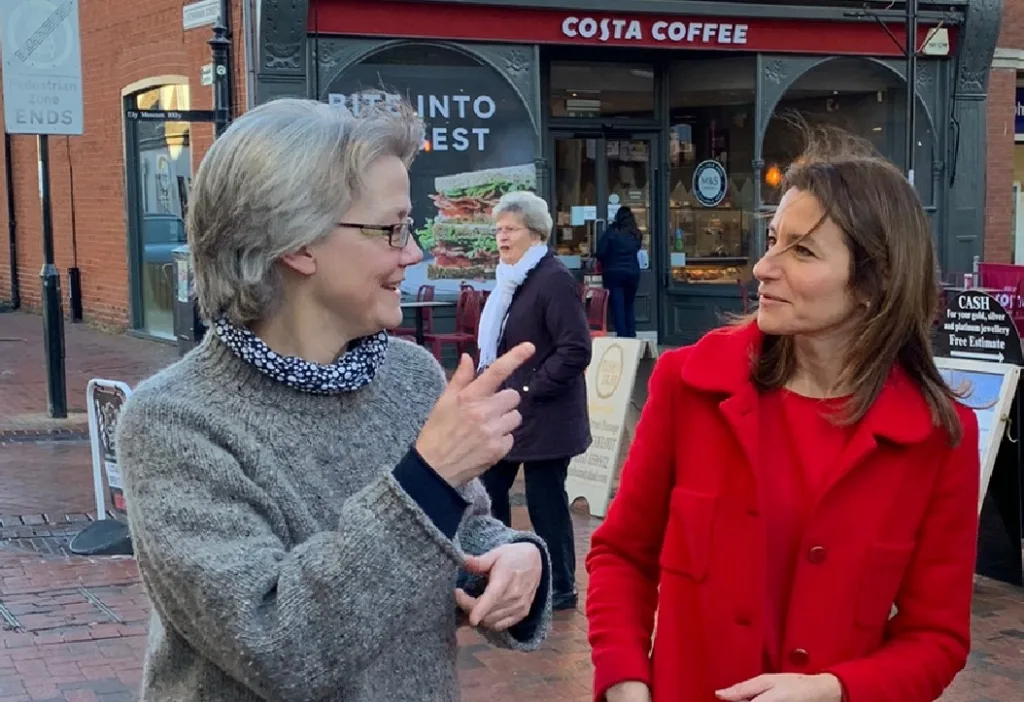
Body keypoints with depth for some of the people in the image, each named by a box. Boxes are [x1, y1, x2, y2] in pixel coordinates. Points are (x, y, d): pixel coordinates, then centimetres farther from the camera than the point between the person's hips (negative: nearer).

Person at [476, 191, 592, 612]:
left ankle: (561, 588, 14)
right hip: (504, 413, 10)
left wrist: (528, 390, -20)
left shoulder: (554, 280, -16)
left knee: (546, 502, 0)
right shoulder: (511, 280, 13)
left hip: (543, 417, -9)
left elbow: (576, 350, -22)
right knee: (487, 493, 15)